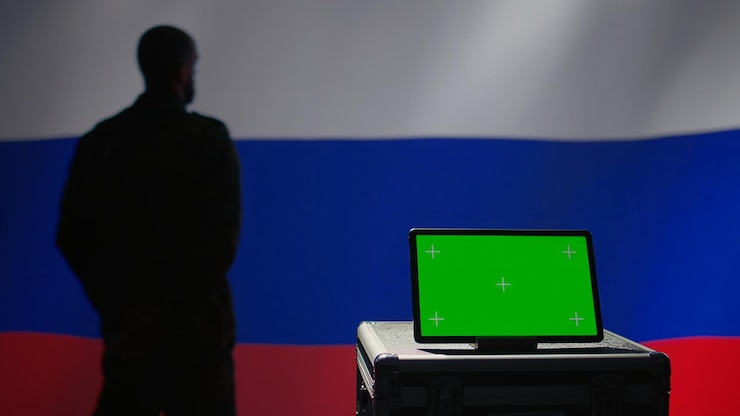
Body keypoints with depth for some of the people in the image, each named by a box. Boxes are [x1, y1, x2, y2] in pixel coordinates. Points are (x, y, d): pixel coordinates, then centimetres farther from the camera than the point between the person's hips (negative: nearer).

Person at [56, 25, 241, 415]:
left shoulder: (99, 142, 3)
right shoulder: (209, 138, -7)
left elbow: (73, 236, 0)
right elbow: (220, 239, -16)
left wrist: (115, 307, 0)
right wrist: (171, 312, -13)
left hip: (128, 323, 4)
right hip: (194, 323, -4)